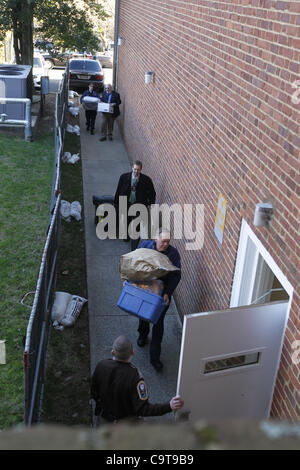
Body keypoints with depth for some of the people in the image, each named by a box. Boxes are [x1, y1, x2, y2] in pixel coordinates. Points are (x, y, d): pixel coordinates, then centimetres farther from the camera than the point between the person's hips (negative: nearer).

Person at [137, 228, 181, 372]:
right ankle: (143, 334, 57)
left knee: (158, 323, 1)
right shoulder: (144, 245, -9)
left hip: (162, 293, -2)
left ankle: (155, 357, 12)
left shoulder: (173, 253, -14)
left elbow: (176, 275, -15)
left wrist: (167, 293, -25)